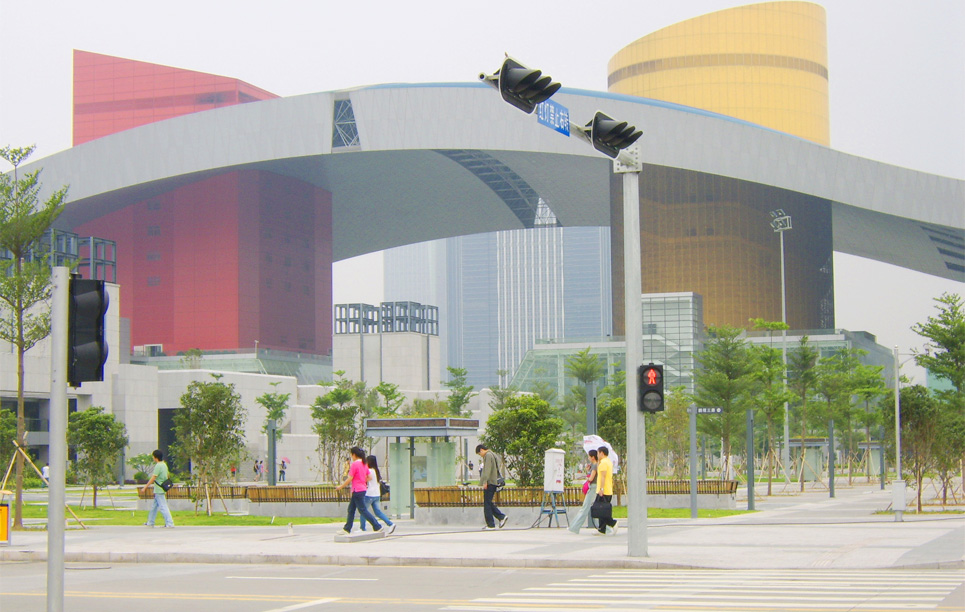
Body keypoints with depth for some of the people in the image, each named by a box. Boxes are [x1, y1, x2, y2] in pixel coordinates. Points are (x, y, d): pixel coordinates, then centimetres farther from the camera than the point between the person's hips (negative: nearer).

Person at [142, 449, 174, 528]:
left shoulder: (158, 466, -17)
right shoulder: (164, 465, 11)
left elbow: (153, 478, -19)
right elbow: (167, 477, 18)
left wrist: (145, 487, -14)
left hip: (159, 491, -10)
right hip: (163, 489, 10)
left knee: (163, 507, -9)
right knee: (154, 506, 18)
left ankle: (170, 524, -12)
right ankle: (150, 523, 26)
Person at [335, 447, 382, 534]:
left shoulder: (354, 464, -15)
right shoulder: (364, 464, 10)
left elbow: (349, 479, -15)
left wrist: (340, 487, -5)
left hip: (357, 490, -9)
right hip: (363, 489, 9)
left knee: (363, 510, -5)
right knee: (351, 509, 14)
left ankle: (378, 527, -6)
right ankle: (346, 529, 18)